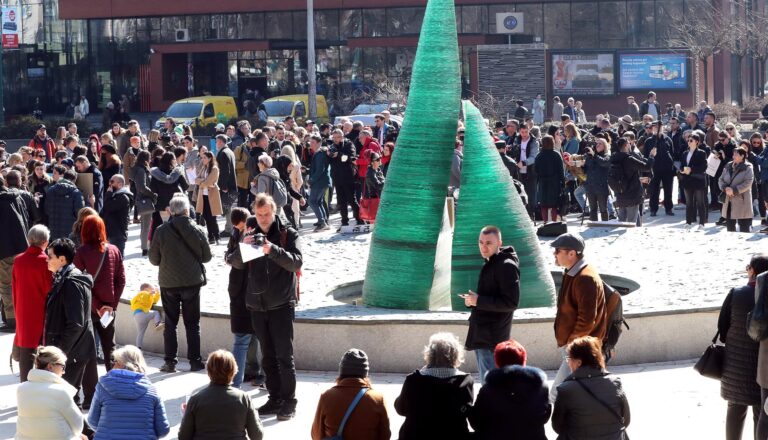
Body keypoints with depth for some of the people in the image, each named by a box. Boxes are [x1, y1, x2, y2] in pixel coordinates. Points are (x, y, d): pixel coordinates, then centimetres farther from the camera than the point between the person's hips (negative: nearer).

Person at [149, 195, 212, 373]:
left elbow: (154, 259, -3)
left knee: (170, 323, 10)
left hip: (168, 283, 0)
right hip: (192, 282, 0)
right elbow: (206, 256, 0)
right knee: (192, 324, 11)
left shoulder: (161, 231, -11)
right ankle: (195, 361, 11)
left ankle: (170, 362, 8)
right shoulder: (197, 230, -10)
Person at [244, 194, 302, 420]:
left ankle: (289, 401, 0)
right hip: (257, 305, 5)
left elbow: (296, 263, -16)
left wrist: (273, 250, -30)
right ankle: (275, 398, 18)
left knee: (284, 356, -5)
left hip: (281, 305, -5)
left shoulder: (288, 234, -3)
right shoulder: (253, 235, 11)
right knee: (268, 356, 11)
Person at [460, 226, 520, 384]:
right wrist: (473, 300, 8)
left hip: (492, 336, -10)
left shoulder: (506, 266, -17)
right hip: (482, 335, 10)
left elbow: (511, 303, -22)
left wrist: (478, 301, -21)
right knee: (487, 383, 18)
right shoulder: (490, 263, 13)